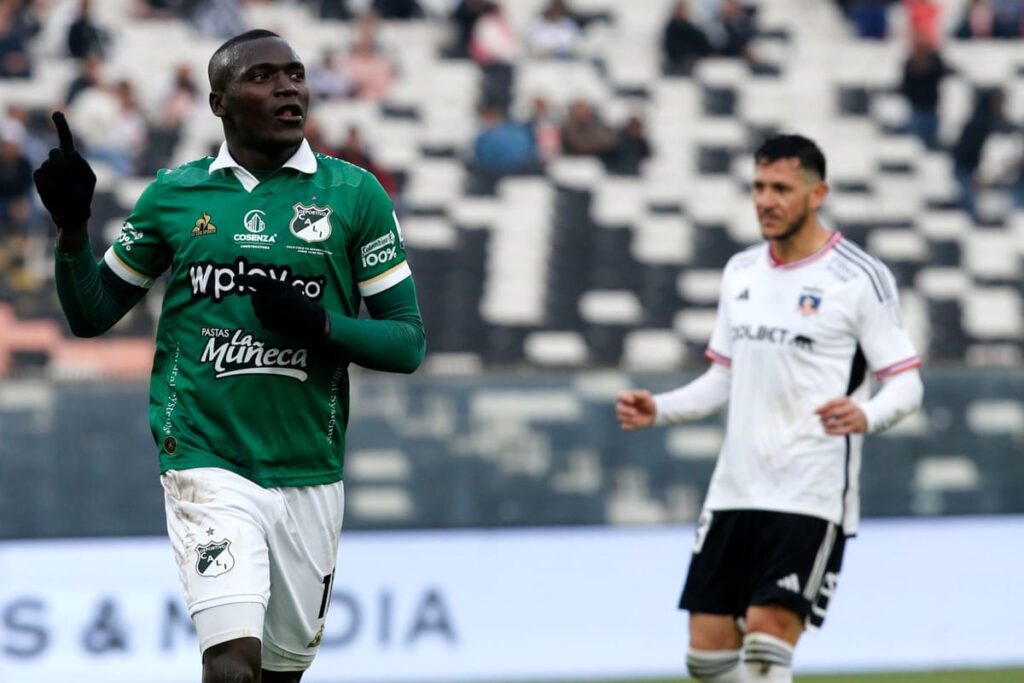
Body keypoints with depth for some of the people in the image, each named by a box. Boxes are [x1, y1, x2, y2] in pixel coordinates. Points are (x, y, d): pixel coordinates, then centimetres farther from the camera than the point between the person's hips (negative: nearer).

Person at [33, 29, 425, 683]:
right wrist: (73, 225, -5)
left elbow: (408, 341, 3)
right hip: (207, 463, -2)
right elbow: (91, 315, 13)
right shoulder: (174, 195, 6)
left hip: (310, 474, 2)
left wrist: (322, 326, -16)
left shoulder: (355, 194, 3)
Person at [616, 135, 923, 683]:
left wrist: (866, 416, -27)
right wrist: (657, 411, 6)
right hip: (734, 490, 6)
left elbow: (906, 383, -6)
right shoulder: (741, 272, 13)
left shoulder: (860, 278, -5)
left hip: (811, 497, -6)